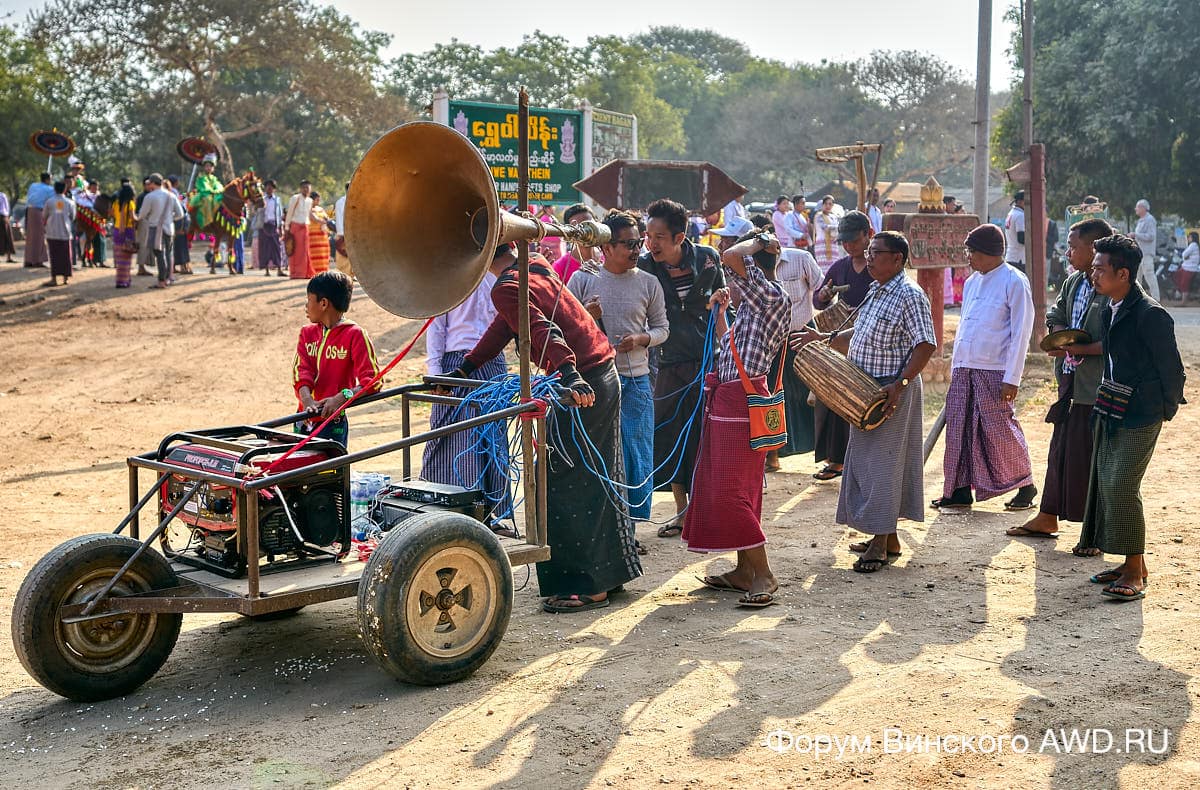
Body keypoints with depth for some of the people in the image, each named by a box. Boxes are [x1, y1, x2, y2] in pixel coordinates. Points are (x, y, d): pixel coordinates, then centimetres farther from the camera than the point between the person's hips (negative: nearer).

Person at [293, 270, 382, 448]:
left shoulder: (355, 335, -7)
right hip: (304, 420, 5)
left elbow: (373, 382, -14)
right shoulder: (307, 333, 11)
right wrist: (308, 401, -21)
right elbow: (301, 372, -2)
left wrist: (341, 398, -28)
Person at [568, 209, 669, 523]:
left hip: (636, 382, 1)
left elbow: (662, 328, 11)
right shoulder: (582, 279, 3)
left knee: (637, 457, 2)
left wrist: (641, 339, -9)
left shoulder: (648, 283, 7)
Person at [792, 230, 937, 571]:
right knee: (864, 460, 13)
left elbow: (925, 346, -20)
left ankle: (881, 543, 2)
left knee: (882, 461, -6)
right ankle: (887, 537, 23)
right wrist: (824, 338, 20)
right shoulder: (876, 291, 15)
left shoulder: (910, 296, -15)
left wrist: (899, 385, -27)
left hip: (891, 393, -10)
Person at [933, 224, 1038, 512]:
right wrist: (954, 368, 15)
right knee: (959, 427, 6)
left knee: (999, 429, -3)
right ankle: (959, 491, 13)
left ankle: (1025, 485, 15)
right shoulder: (971, 282, 16)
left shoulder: (1014, 282, -8)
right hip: (964, 369, 7)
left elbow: (1021, 333, -11)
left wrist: (1012, 378, -15)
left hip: (994, 371, -7)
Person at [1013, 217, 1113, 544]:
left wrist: (1079, 348, -21)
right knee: (1060, 450, 18)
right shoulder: (1073, 282, 8)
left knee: (1092, 458, 1)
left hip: (1098, 391, -8)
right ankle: (1047, 517, 31)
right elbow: (1055, 314, 22)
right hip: (1072, 384, 8)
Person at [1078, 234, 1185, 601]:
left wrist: (1166, 409, -1)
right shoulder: (1110, 311, 8)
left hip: (1139, 418, -9)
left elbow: (1172, 368, -12)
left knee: (1121, 487, -11)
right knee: (1107, 484, 11)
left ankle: (1135, 572, 0)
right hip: (1109, 412, 9)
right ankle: (1133, 563, 24)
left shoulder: (1151, 315, -18)